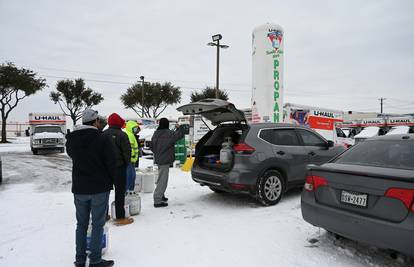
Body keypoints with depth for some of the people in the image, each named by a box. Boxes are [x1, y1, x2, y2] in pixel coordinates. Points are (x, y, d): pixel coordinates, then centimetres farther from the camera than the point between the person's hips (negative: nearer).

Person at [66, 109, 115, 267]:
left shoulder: (71, 139, 3)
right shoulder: (103, 139, -15)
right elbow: (111, 164, -11)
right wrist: (111, 181, 3)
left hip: (79, 188, 5)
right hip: (100, 188, -5)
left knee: (81, 224, 16)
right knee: (97, 224, 5)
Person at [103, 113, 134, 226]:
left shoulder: (103, 134, 1)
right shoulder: (122, 135, -15)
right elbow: (127, 151, -13)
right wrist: (126, 163, 4)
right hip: (119, 167, -6)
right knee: (120, 191, 1)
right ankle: (120, 217, 4)